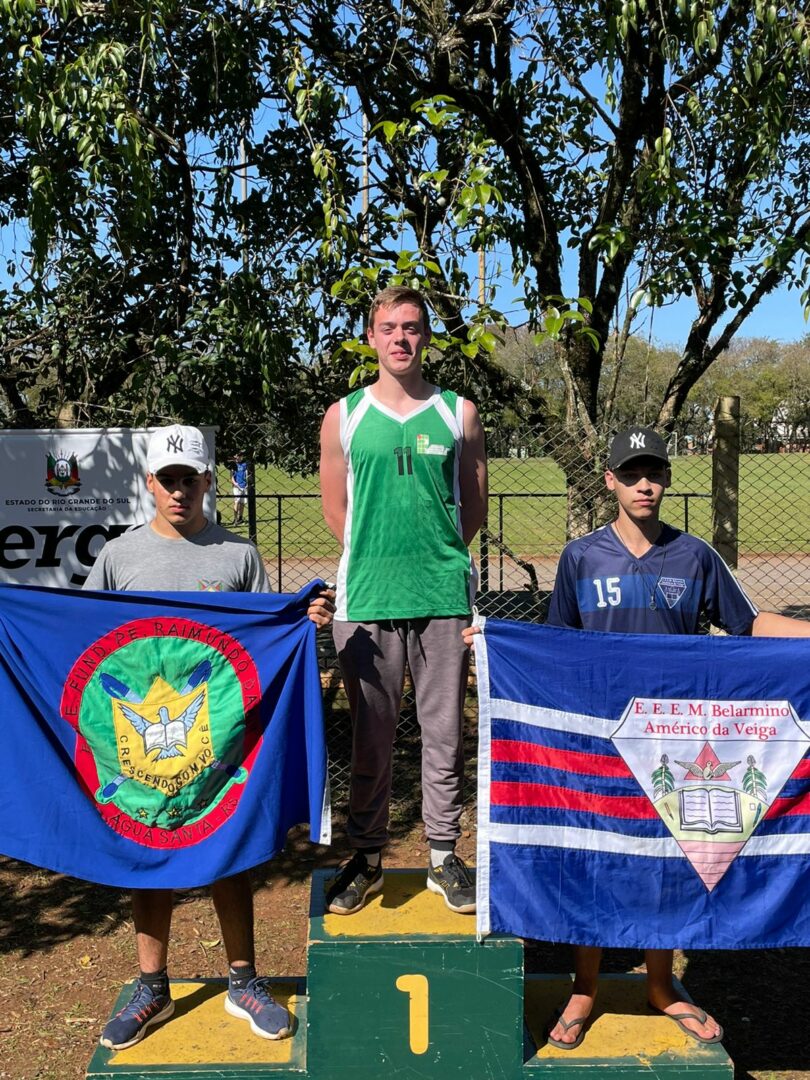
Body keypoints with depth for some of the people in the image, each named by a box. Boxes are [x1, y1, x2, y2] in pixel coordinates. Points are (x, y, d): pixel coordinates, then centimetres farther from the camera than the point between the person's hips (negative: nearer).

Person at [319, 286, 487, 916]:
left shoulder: (458, 414, 8)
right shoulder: (344, 416, 7)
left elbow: (475, 506, 13)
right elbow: (336, 509, 12)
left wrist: (436, 555, 7)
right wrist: (381, 557, 7)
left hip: (445, 597, 0)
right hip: (367, 600, 0)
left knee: (445, 732, 6)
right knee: (370, 736, 8)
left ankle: (444, 857, 20)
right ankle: (366, 858, 22)